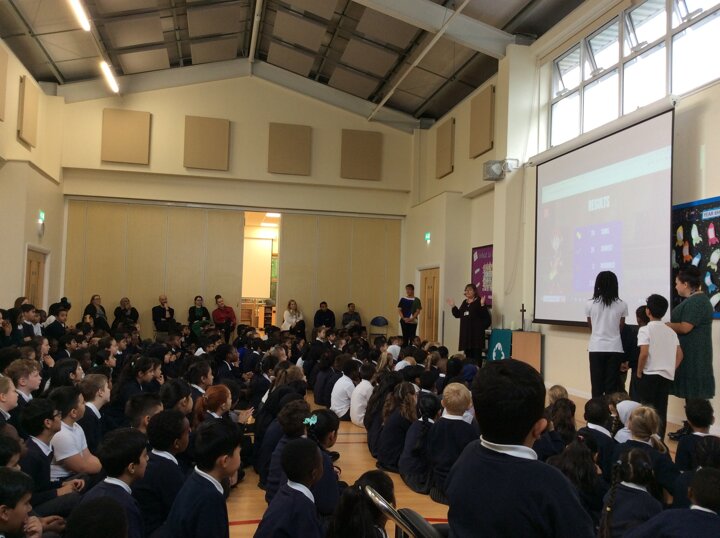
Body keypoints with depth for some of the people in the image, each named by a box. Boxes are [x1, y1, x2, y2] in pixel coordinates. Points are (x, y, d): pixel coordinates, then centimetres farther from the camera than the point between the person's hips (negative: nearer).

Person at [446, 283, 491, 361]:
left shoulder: (479, 301, -5)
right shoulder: (465, 302, 16)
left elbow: (485, 315, -15)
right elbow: (458, 314, 17)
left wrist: (482, 305, -28)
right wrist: (453, 306, 7)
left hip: (476, 331, -7)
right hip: (466, 332, 7)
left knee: (476, 354, -9)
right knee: (467, 353, 9)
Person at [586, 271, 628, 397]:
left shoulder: (590, 304, -4)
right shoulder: (622, 305, -3)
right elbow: (621, 327, 8)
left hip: (596, 348, 0)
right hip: (614, 348, 0)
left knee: (597, 385, 6)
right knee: (612, 385, 5)